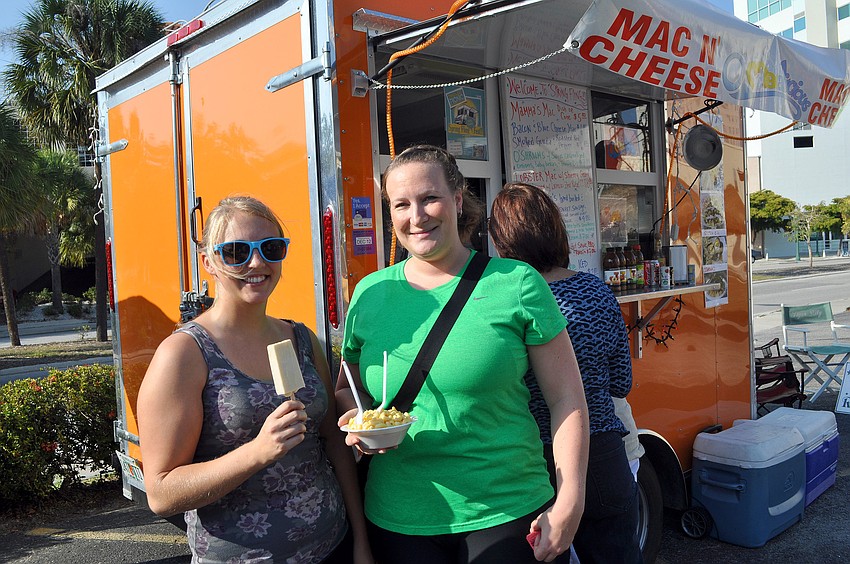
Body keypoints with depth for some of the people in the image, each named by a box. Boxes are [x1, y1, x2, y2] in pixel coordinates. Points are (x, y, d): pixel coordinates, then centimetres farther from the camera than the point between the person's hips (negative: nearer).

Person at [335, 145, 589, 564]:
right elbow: (346, 390, 14)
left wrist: (569, 502, -9)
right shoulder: (370, 294, 2)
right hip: (397, 523, 3)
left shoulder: (517, 284, -7)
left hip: (506, 516, -2)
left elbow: (566, 399, -4)